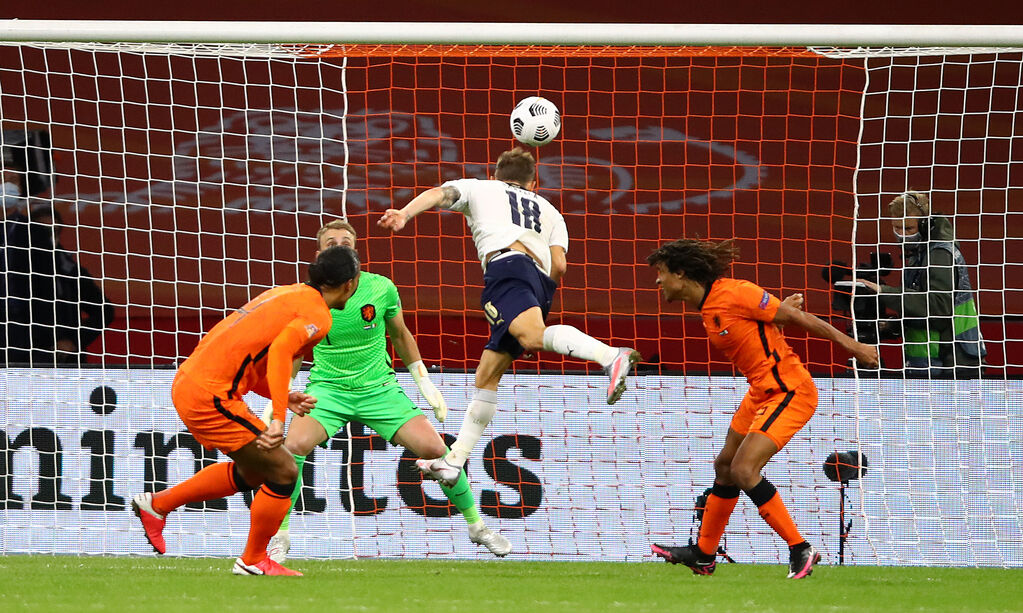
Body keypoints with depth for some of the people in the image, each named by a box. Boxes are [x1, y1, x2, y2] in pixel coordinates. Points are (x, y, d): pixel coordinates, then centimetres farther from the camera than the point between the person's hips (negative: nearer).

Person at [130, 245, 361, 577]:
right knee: (283, 472, -1)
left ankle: (157, 503, 29)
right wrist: (278, 418, -32)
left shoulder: (288, 294, 18)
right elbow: (280, 350, -27)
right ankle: (253, 561, 12)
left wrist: (283, 397, 11)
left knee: (253, 471, 23)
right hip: (210, 396, -9)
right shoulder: (318, 315, -9)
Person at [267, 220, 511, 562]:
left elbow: (400, 335, 12)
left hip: (379, 388, 1)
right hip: (328, 389, -1)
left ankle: (476, 526, 10)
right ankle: (280, 536, -14)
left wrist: (425, 382, 13)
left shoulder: (381, 289, -7)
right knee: (295, 444, -30)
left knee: (433, 448, -13)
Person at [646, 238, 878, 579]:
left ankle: (801, 550, -10)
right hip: (761, 392, 10)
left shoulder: (734, 294, -19)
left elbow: (795, 316, -14)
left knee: (743, 470, -18)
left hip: (788, 391, -10)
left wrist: (853, 346, -11)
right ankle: (703, 555, 31)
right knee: (725, 466, 17)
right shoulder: (707, 309, 8)